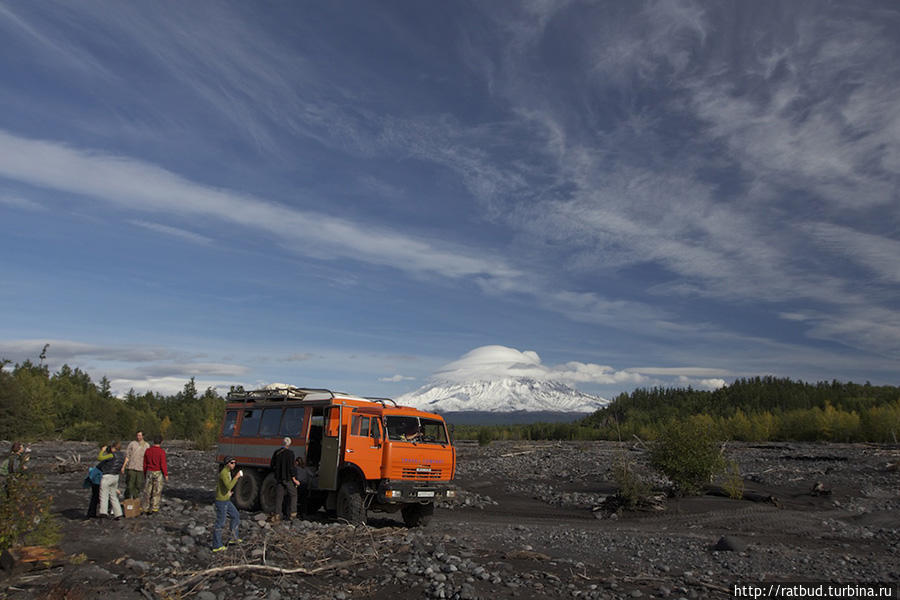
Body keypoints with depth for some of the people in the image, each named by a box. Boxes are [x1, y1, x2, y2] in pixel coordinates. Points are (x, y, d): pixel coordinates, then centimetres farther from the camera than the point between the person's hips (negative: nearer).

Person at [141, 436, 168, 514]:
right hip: (158, 473, -4)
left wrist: (145, 474, 17)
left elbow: (145, 464, 7)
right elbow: (163, 464, -15)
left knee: (147, 491, 9)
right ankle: (154, 509, 2)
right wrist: (166, 474, -5)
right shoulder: (161, 451, -13)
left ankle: (146, 510, 11)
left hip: (149, 472, 4)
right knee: (157, 492, 3)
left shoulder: (147, 450, 1)